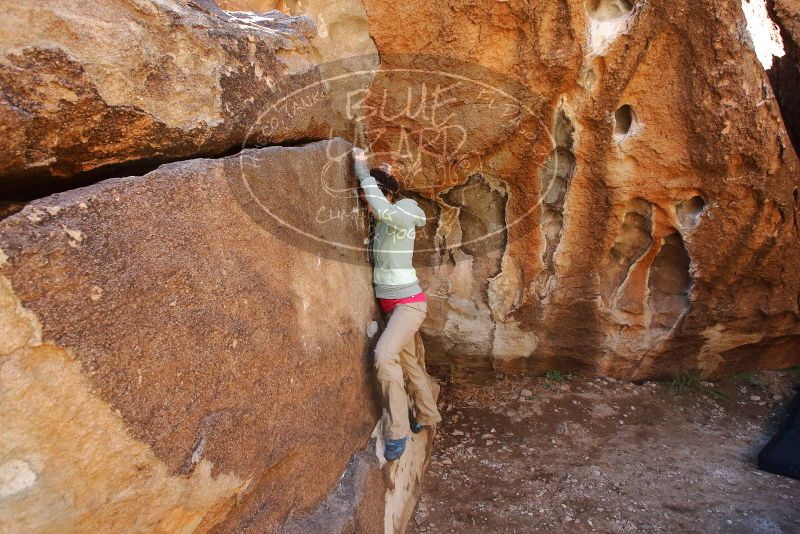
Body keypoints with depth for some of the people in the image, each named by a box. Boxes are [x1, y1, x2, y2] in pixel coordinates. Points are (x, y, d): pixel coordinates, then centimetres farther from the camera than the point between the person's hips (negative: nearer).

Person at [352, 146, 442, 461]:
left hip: (408, 303, -10)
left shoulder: (401, 217, -16)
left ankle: (398, 431, -16)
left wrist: (362, 169, -29)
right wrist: (382, 176, 12)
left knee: (384, 355, -28)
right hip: (390, 303, 10)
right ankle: (428, 416, 38)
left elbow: (383, 207, -38)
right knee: (409, 362, 19)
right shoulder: (383, 221, 7)